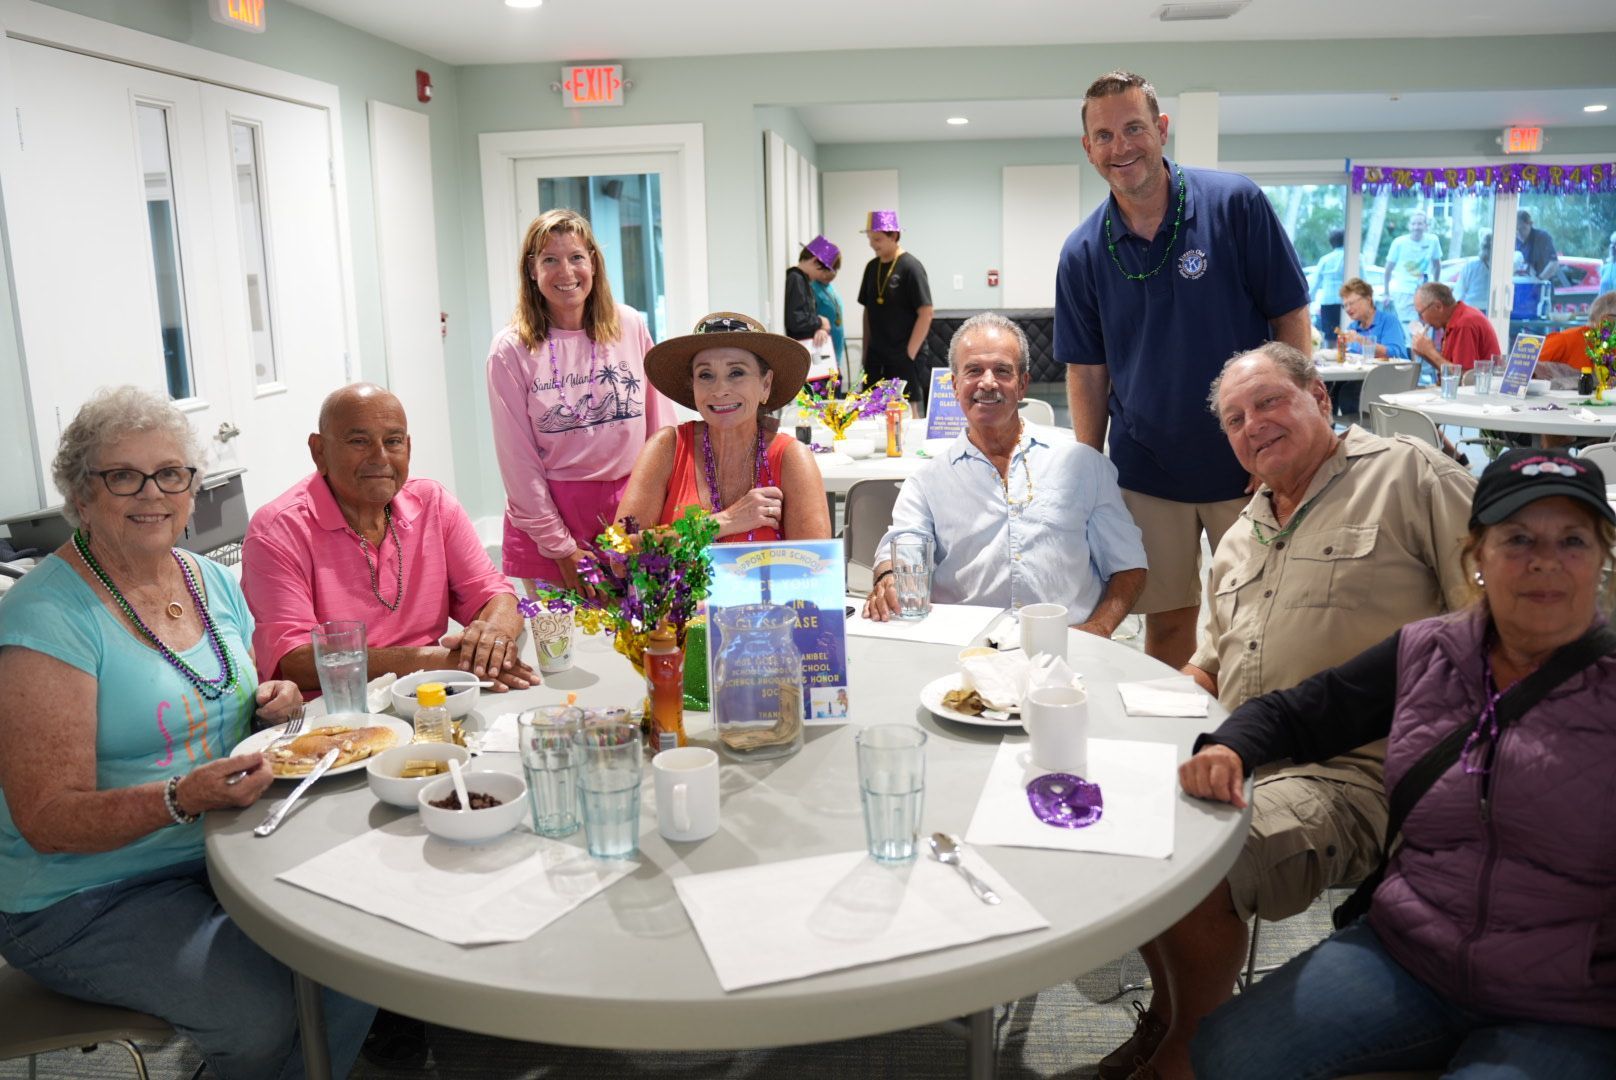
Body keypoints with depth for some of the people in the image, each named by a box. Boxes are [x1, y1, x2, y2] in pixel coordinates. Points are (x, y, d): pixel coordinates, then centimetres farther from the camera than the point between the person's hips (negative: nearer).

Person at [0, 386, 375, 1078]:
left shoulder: (214, 582, 6)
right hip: (92, 902, -6)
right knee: (266, 1015, -26)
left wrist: (268, 707, -2)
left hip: (224, 855, 7)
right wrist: (184, 799, -32)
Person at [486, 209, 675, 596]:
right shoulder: (511, 350, -5)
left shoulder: (630, 327, 1)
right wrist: (562, 548, -8)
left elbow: (661, 425, 5)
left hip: (632, 508, 2)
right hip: (550, 510, -2)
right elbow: (518, 459, -5)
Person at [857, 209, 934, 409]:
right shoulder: (872, 267, 10)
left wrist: (910, 354, -13)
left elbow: (926, 313, -12)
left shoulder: (910, 267, -8)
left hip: (905, 358, -6)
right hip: (876, 358, 6)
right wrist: (866, 350, 11)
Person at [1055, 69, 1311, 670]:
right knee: (1167, 621, 9)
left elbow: (1291, 320, -4)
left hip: (1248, 462, -1)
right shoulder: (1083, 252, 0)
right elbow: (1087, 372, 5)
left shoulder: (1236, 204, -7)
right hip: (1145, 472, 2)